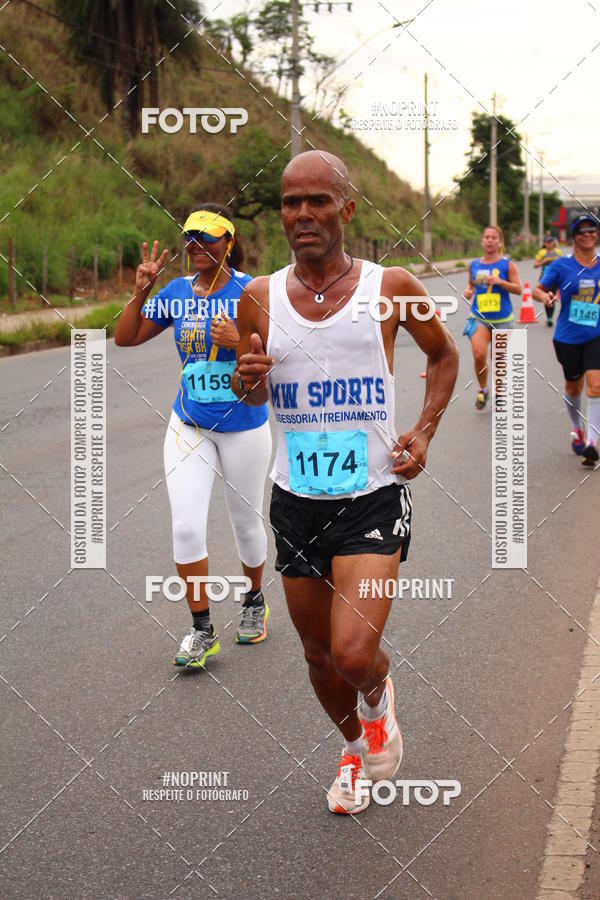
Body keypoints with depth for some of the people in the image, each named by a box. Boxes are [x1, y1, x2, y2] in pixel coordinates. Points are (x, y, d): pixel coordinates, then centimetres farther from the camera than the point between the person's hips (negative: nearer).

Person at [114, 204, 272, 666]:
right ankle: (202, 631, 4)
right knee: (187, 527, -8)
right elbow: (125, 338, 2)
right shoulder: (177, 292, 0)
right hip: (189, 426, 3)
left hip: (243, 426, -3)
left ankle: (255, 601, 40)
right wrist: (141, 292, -12)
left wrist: (240, 344, -30)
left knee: (246, 523, 13)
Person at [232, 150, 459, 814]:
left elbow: (443, 355, 12)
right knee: (318, 653, 14)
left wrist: (424, 431, -2)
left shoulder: (390, 287, -6)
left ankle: (378, 697, 20)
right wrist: (247, 382, -10)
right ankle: (354, 747, 43)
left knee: (354, 654, -17)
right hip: (296, 501, 3)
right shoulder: (260, 299, -1)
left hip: (372, 497, -3)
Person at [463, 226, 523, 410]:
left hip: (502, 319, -1)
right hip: (479, 318, 1)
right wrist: (468, 291, 0)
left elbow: (518, 289, -4)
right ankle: (482, 389, 5)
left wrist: (500, 281, -18)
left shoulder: (507, 264, -2)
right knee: (479, 355, -19)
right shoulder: (474, 265, 6)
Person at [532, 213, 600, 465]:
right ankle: (576, 429, 41)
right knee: (573, 387, 15)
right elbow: (537, 290, -1)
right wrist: (544, 296, -22)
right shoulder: (562, 265, -5)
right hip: (568, 338, 0)